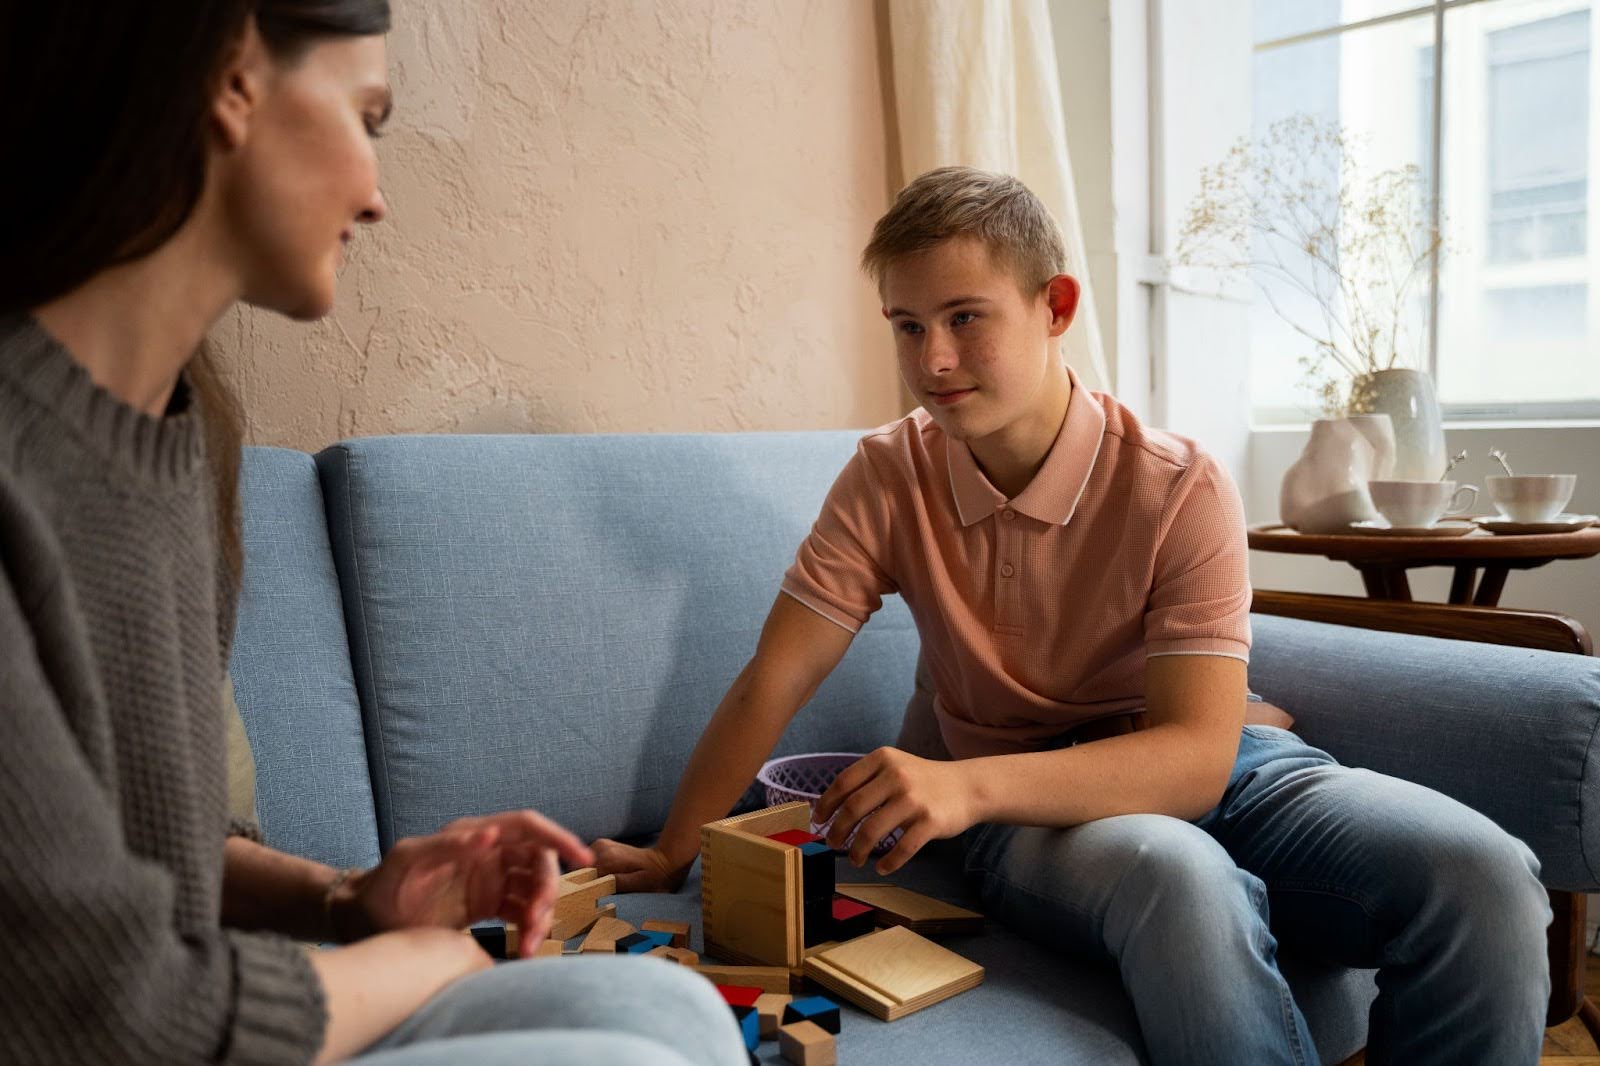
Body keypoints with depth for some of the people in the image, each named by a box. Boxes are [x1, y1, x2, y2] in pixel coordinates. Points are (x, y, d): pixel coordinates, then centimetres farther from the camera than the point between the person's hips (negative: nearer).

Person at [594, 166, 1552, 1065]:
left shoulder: (1183, 490, -14)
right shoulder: (889, 478, -7)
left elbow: (1196, 752, -21)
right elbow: (772, 685, -5)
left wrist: (972, 783, -36)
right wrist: (672, 857, -11)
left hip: (1206, 765, 1)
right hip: (1020, 801, 0)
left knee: (1488, 880, -25)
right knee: (1179, 879, -37)